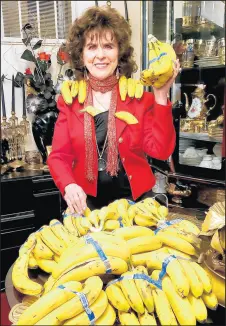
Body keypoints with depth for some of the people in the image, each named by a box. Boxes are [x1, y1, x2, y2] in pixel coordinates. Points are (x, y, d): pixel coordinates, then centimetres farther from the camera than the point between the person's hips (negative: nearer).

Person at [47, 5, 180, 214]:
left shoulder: (139, 95, -5)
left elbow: (161, 150, -12)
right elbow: (59, 156, -3)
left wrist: (161, 97, -19)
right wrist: (69, 186, -23)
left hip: (134, 199, 0)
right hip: (86, 201, 1)